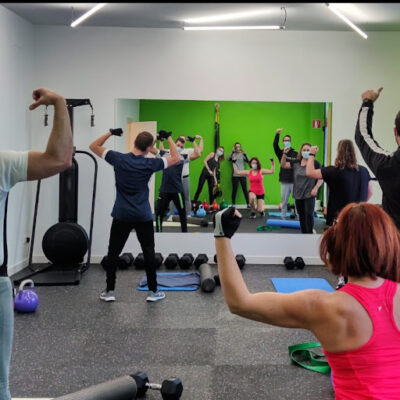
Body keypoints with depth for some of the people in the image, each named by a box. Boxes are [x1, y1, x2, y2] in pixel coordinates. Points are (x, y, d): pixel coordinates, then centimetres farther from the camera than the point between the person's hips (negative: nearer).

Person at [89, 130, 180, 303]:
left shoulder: (118, 159, -4)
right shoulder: (150, 164, -7)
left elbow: (94, 146, 8)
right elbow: (176, 158, 4)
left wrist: (110, 133, 12)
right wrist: (169, 137, 8)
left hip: (121, 215, 1)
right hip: (143, 216, -1)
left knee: (113, 253, 9)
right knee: (149, 253, 8)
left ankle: (109, 291, 12)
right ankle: (153, 291, 12)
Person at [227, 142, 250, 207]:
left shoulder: (242, 154, 8)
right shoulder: (233, 154, 5)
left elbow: (248, 161, -4)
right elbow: (228, 159, -13)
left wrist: (245, 154, -18)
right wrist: (232, 152, -24)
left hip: (242, 175, 1)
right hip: (235, 175, -1)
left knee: (245, 189, -1)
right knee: (234, 190, 1)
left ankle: (248, 204, 4)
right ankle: (233, 204, 10)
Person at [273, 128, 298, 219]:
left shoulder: (295, 154, 3)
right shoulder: (280, 153, 7)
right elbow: (275, 145, -10)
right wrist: (277, 134, -20)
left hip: (294, 181, -1)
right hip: (284, 181, 2)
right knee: (284, 200, 7)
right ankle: (283, 217, 16)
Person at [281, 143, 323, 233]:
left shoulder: (315, 163, -6)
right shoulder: (296, 162, 7)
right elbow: (283, 165, 10)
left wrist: (316, 188, -15)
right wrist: (284, 154, -3)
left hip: (309, 194, -5)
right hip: (298, 194, 5)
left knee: (309, 214, -10)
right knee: (301, 216, 11)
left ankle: (310, 232, 0)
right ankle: (303, 232, 21)